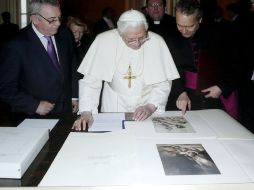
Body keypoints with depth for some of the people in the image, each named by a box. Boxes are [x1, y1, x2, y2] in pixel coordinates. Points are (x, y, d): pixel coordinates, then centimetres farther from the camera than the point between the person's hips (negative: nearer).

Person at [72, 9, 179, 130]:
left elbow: (164, 83, -5)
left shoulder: (157, 42, -11)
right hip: (114, 107, 0)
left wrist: (151, 106, -18)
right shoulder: (104, 41, -12)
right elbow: (91, 80, -9)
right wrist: (86, 111, -19)